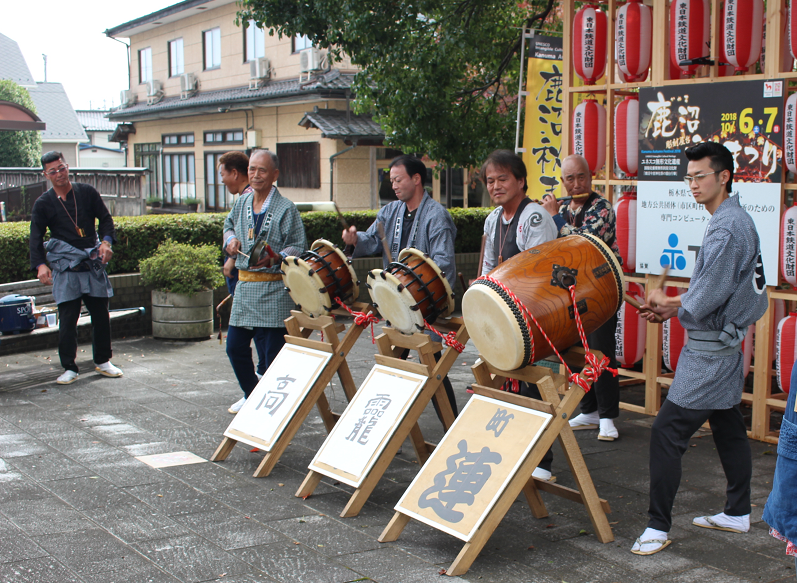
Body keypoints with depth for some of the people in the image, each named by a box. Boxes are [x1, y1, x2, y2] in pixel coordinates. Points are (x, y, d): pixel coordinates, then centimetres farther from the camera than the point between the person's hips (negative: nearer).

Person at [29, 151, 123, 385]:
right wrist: (40, 265, -19)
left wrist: (106, 241, -8)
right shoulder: (43, 204, 1)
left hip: (93, 261, 2)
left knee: (100, 314, 7)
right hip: (64, 266, -2)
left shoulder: (87, 192, 6)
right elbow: (36, 237, -4)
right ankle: (69, 368, 4)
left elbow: (105, 218, 11)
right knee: (67, 318, -5)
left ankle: (103, 361, 22)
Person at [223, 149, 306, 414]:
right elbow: (229, 225, 30)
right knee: (235, 347, 11)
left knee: (274, 351, -4)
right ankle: (251, 395, 32)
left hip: (274, 290, -6)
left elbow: (298, 246, -10)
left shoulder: (286, 209, -8)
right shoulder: (242, 202, 11)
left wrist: (275, 258, -25)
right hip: (244, 285, 6)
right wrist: (231, 240, 9)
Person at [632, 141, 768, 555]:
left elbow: (702, 302, -23)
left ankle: (658, 526, -2)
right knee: (728, 428, 18)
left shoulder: (726, 230, -21)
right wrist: (673, 305, 9)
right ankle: (738, 513, 30)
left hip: (710, 352, -11)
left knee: (667, 432, -8)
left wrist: (669, 305, -4)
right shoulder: (738, 220, 11)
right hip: (727, 346, 11)